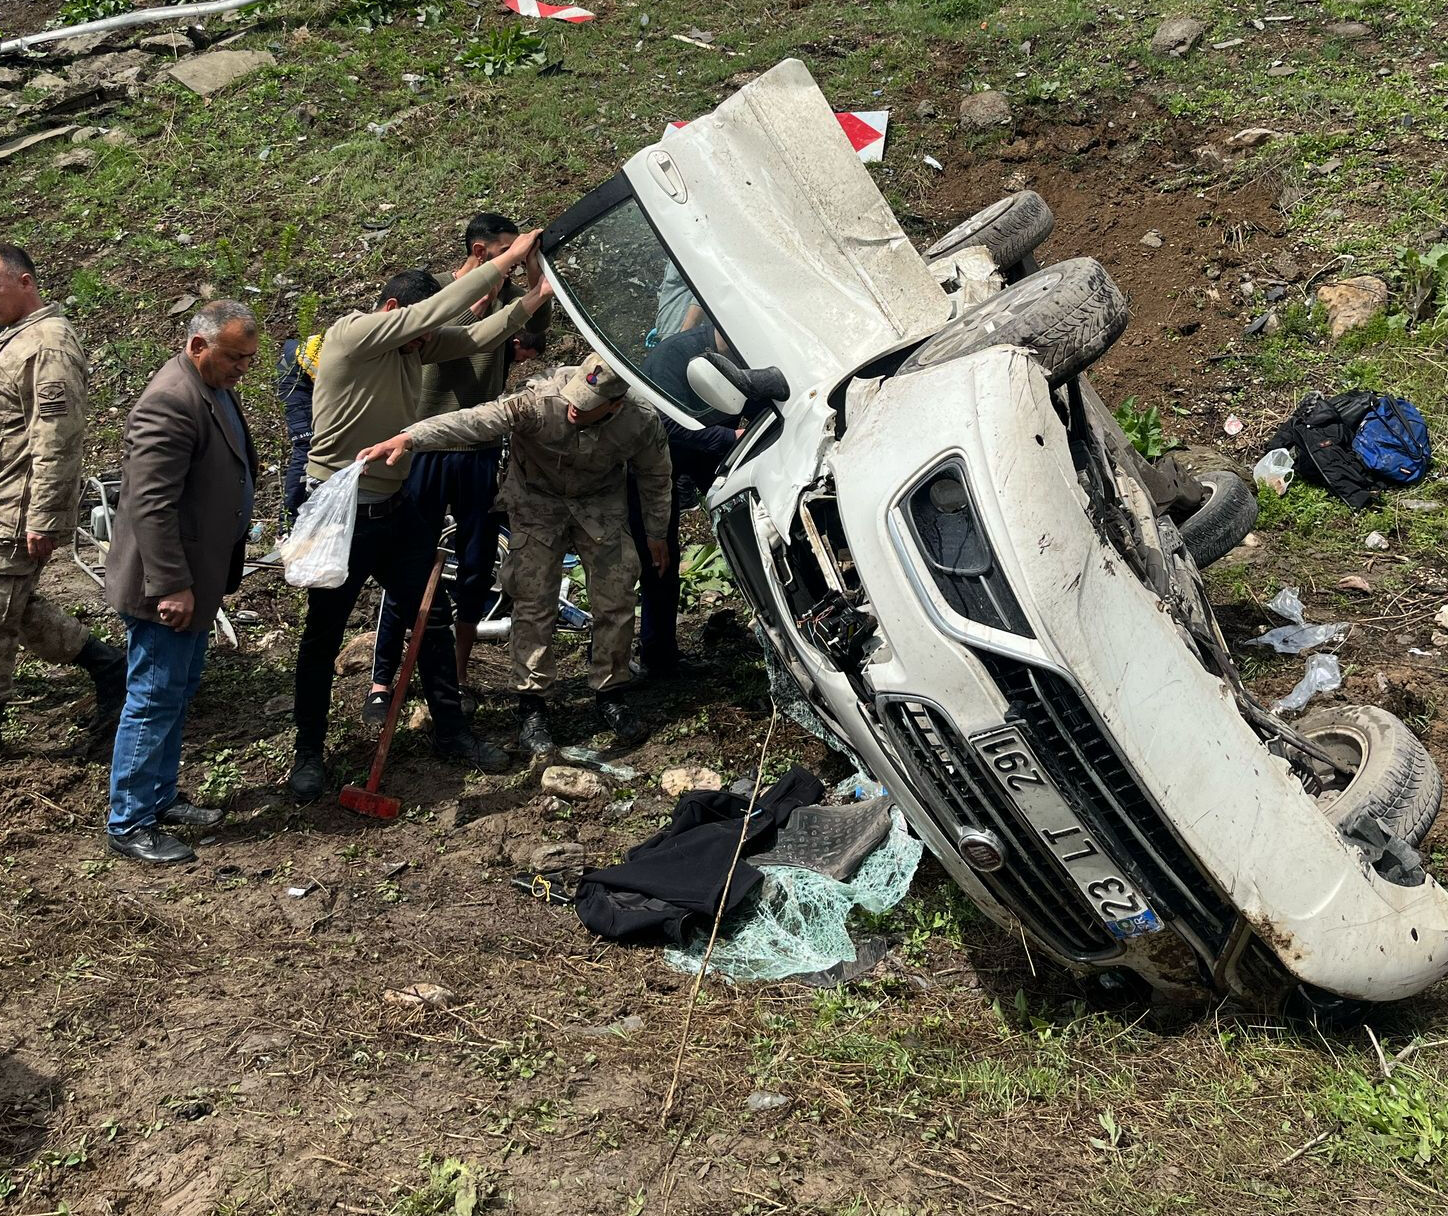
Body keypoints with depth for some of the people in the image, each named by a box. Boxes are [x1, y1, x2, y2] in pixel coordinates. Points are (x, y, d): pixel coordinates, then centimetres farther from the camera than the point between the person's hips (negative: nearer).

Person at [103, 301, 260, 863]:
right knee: (154, 701, -2)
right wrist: (172, 586, -26)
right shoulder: (171, 401, -22)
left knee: (179, 693, 18)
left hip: (197, 576, 10)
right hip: (170, 583, -10)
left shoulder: (214, 389, 12)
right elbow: (151, 505, -26)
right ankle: (129, 824, 9)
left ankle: (160, 797, 31)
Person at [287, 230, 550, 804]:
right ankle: (308, 753, 20)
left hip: (395, 509, 7)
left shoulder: (416, 343, 3)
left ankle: (450, 732, 27)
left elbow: (477, 336, -2)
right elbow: (439, 307, -27)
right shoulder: (351, 334, -19)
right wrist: (507, 259, -24)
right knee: (323, 636, 6)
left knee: (432, 619, 12)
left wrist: (535, 297, -14)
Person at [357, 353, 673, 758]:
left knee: (615, 601, 1)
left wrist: (657, 532, 7)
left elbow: (654, 477, -5)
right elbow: (475, 420, -45)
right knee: (533, 604, -5)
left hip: (600, 503, 2)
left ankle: (610, 695, 20)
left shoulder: (642, 425, -25)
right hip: (537, 500, -2)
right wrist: (407, 439, -58)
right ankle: (531, 704, 8)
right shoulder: (541, 401, -34)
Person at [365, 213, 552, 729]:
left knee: (477, 565, 8)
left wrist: (534, 268, -21)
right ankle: (380, 682, 5)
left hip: (481, 449, 4)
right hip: (430, 445, -4)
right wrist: (475, 308, -27)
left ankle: (459, 673, 22)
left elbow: (537, 325, -11)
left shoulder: (506, 296, 7)